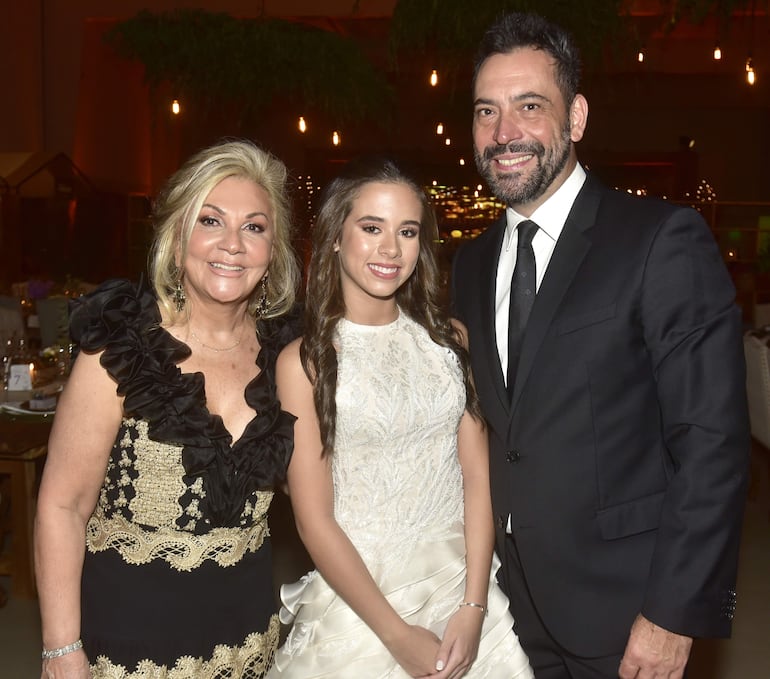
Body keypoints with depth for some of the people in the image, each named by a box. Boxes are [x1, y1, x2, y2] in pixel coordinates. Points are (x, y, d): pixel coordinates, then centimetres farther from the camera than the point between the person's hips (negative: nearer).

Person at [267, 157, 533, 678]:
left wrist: (473, 606, -11)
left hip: (464, 587, 3)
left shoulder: (449, 338, 1)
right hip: (359, 598, -3)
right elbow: (315, 520, -10)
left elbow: (477, 475, -2)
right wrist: (398, 635, -12)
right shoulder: (305, 361, -9)